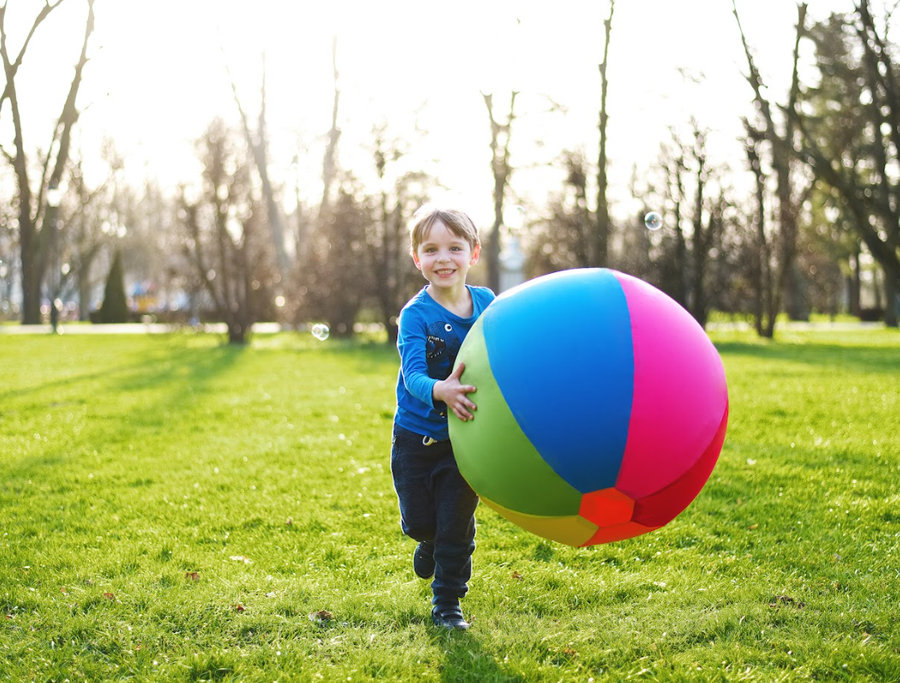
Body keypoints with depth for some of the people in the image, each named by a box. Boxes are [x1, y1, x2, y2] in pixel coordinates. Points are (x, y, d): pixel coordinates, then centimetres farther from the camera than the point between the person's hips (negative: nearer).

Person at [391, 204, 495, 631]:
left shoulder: (487, 304, -7)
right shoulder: (416, 315, -17)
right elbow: (413, 375, -29)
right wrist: (440, 391, -51)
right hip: (417, 437, -1)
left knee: (457, 523, 3)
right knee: (418, 521, 9)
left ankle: (447, 604, 21)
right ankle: (431, 541, 46)